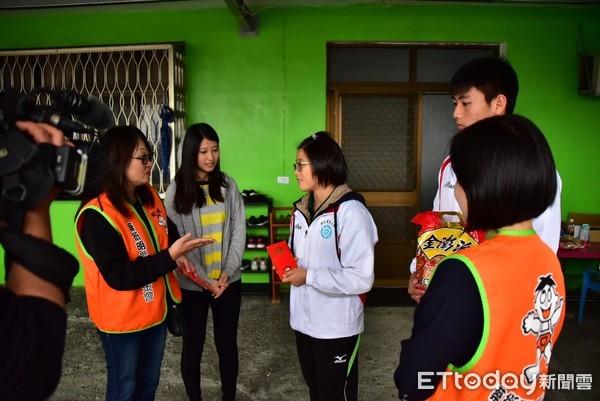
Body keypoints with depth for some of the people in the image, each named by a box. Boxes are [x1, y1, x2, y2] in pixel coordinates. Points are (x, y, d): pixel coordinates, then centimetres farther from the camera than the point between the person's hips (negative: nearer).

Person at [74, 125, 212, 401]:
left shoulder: (149, 196, -1)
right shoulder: (97, 215, -25)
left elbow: (167, 232, 17)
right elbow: (118, 276, -27)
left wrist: (178, 254, -4)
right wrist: (170, 256, -31)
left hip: (155, 310, 7)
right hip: (122, 319, -7)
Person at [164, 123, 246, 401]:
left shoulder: (228, 185, 1)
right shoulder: (176, 191, -6)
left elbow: (239, 230, 0)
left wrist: (227, 273, -10)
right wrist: (206, 280, -12)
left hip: (229, 281, 2)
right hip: (192, 284, -2)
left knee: (227, 341, 14)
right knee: (193, 344, 13)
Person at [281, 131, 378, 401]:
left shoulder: (351, 212, -20)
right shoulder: (302, 209, 7)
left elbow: (362, 278, -25)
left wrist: (309, 277, -22)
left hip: (337, 327, -7)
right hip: (303, 320, 8)